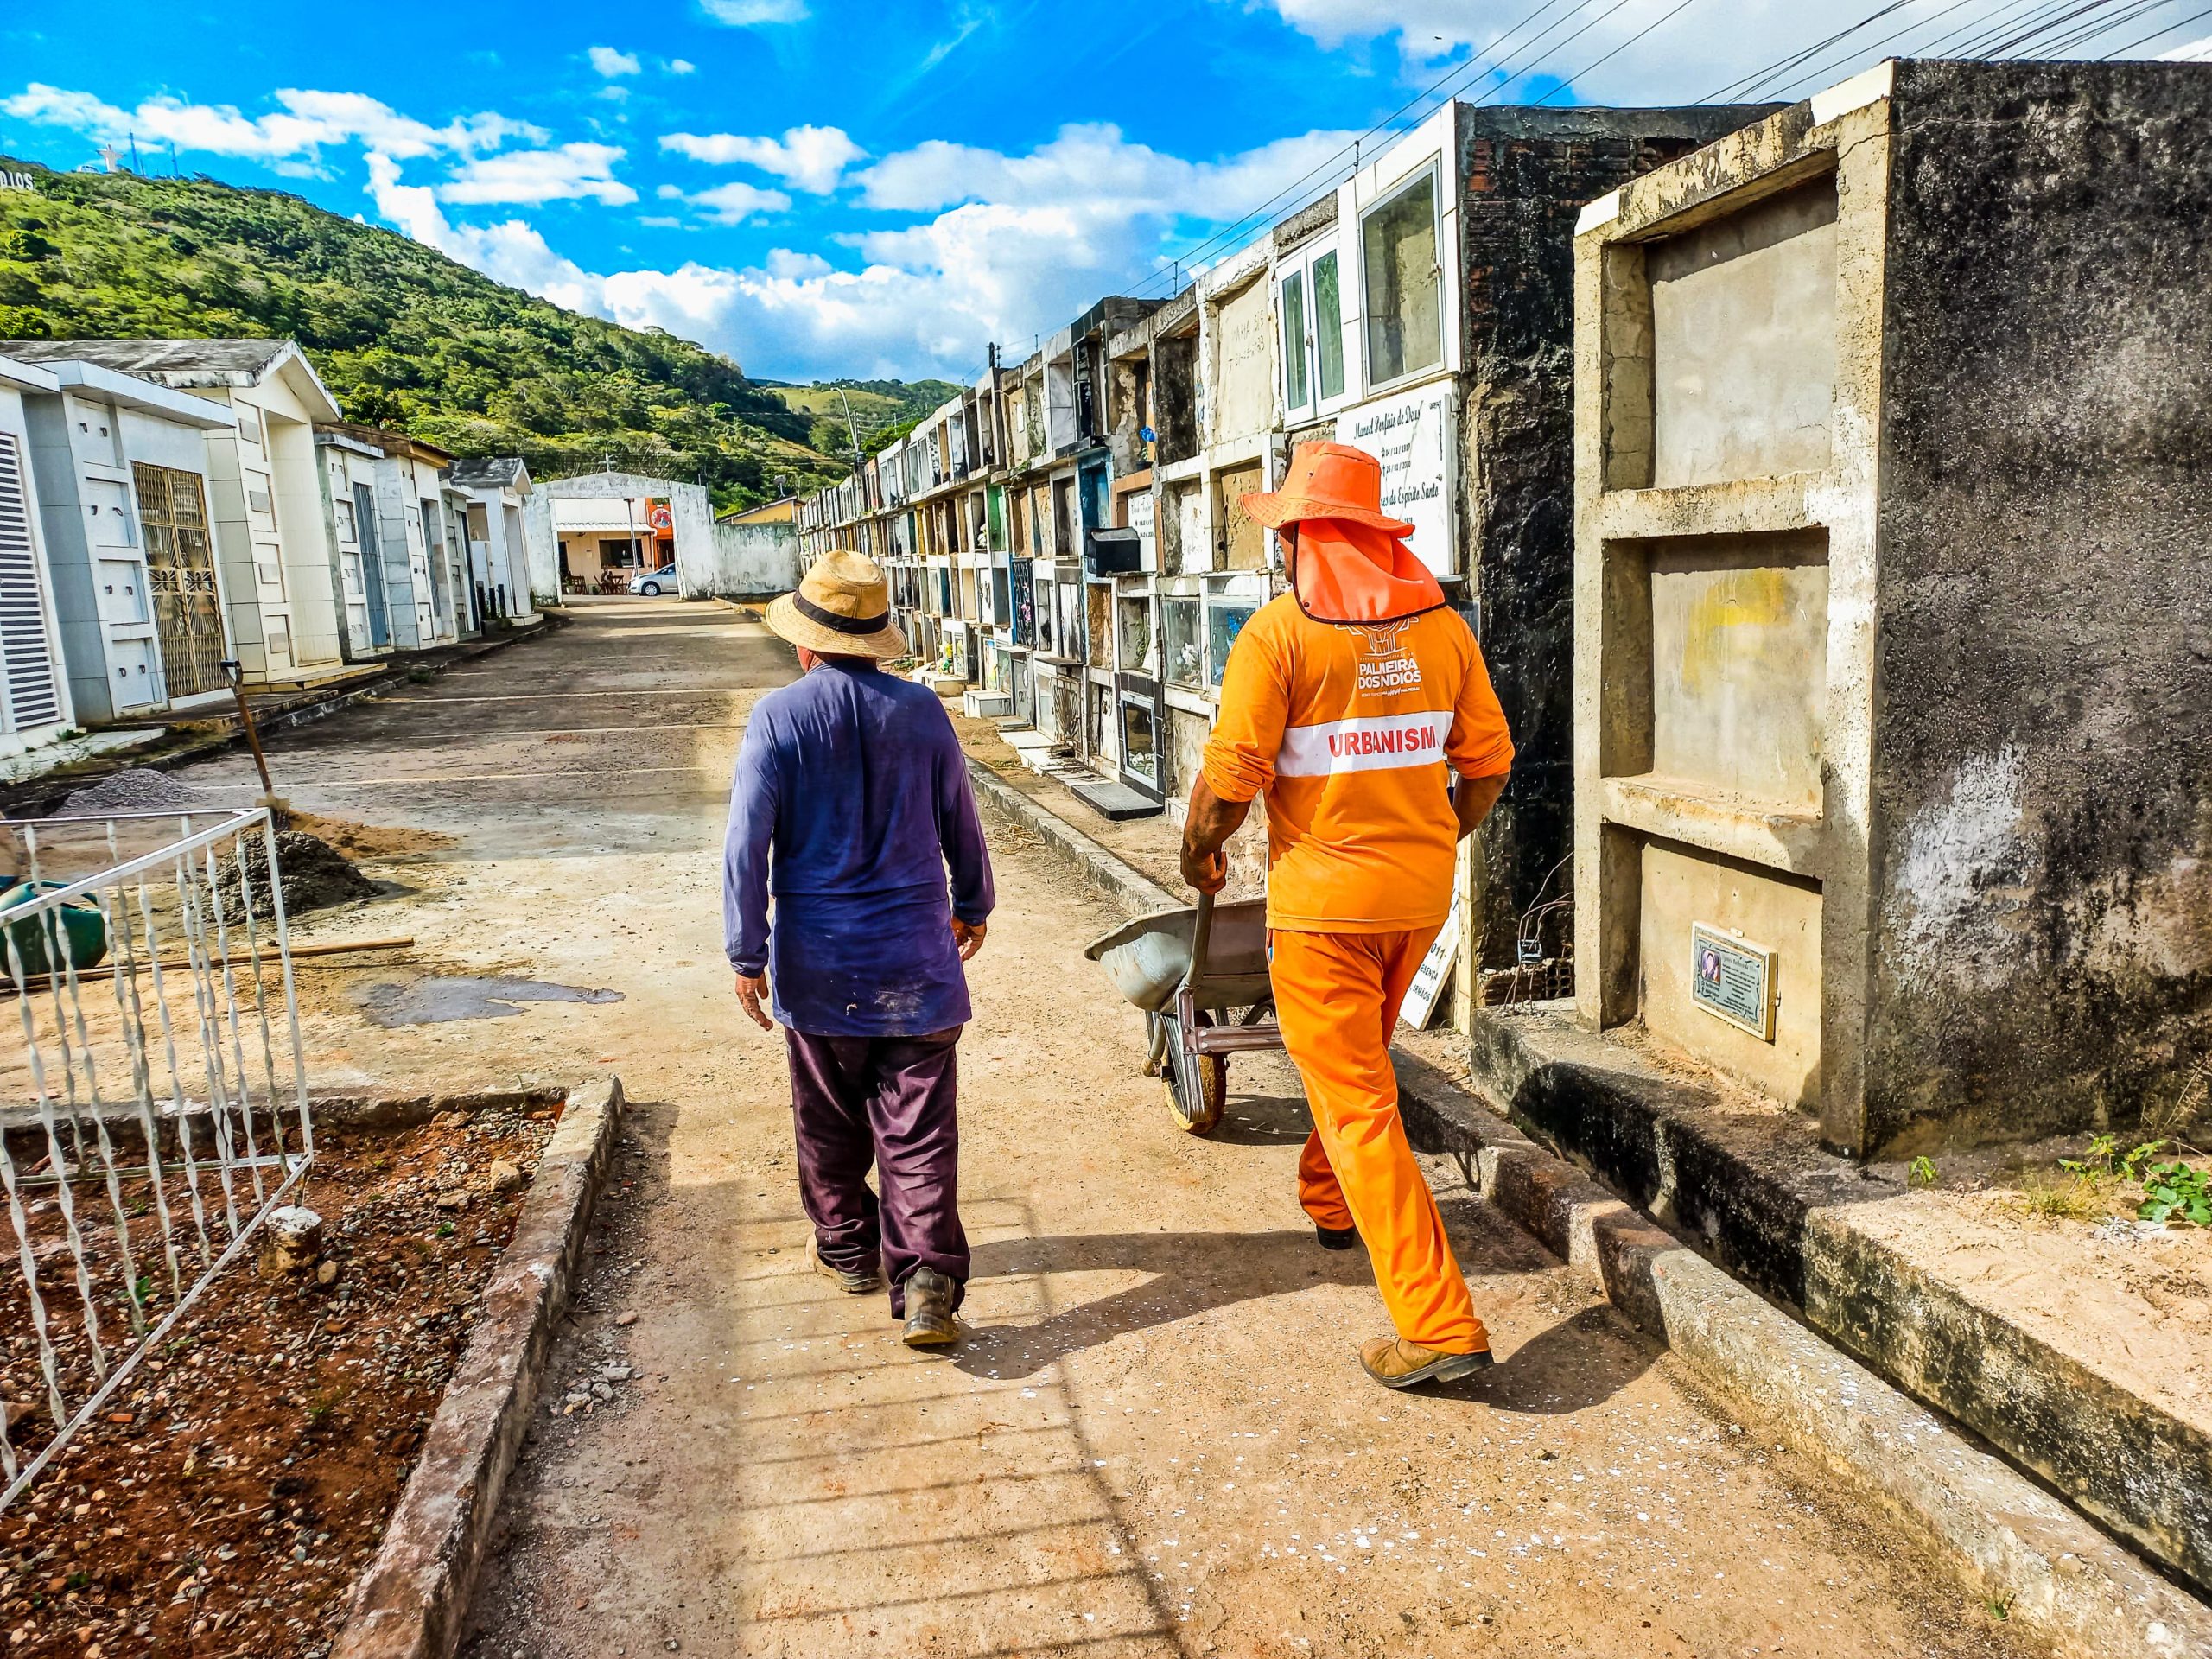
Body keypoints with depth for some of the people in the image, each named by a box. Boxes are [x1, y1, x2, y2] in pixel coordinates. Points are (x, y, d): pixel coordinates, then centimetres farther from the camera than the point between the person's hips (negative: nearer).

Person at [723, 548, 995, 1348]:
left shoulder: (778, 717, -9)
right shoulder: (921, 710, -2)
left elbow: (747, 844, -11)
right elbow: (961, 824, 8)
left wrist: (746, 954, -3)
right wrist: (973, 904, 24)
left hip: (818, 964, 0)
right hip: (917, 957, 1)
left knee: (829, 1121, 19)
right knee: (918, 1129, 4)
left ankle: (848, 1250, 36)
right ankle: (927, 1285, -2)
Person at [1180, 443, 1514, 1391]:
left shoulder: (1278, 632, -13)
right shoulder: (1440, 622, 3)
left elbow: (1230, 776, -14)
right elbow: (1488, 761, 7)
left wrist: (1200, 852, 6)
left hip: (1322, 899, -6)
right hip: (1422, 894, 6)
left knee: (1359, 1105, 0)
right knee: (1360, 1060, 28)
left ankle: (1440, 1326, -1)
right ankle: (1329, 1203, 51)